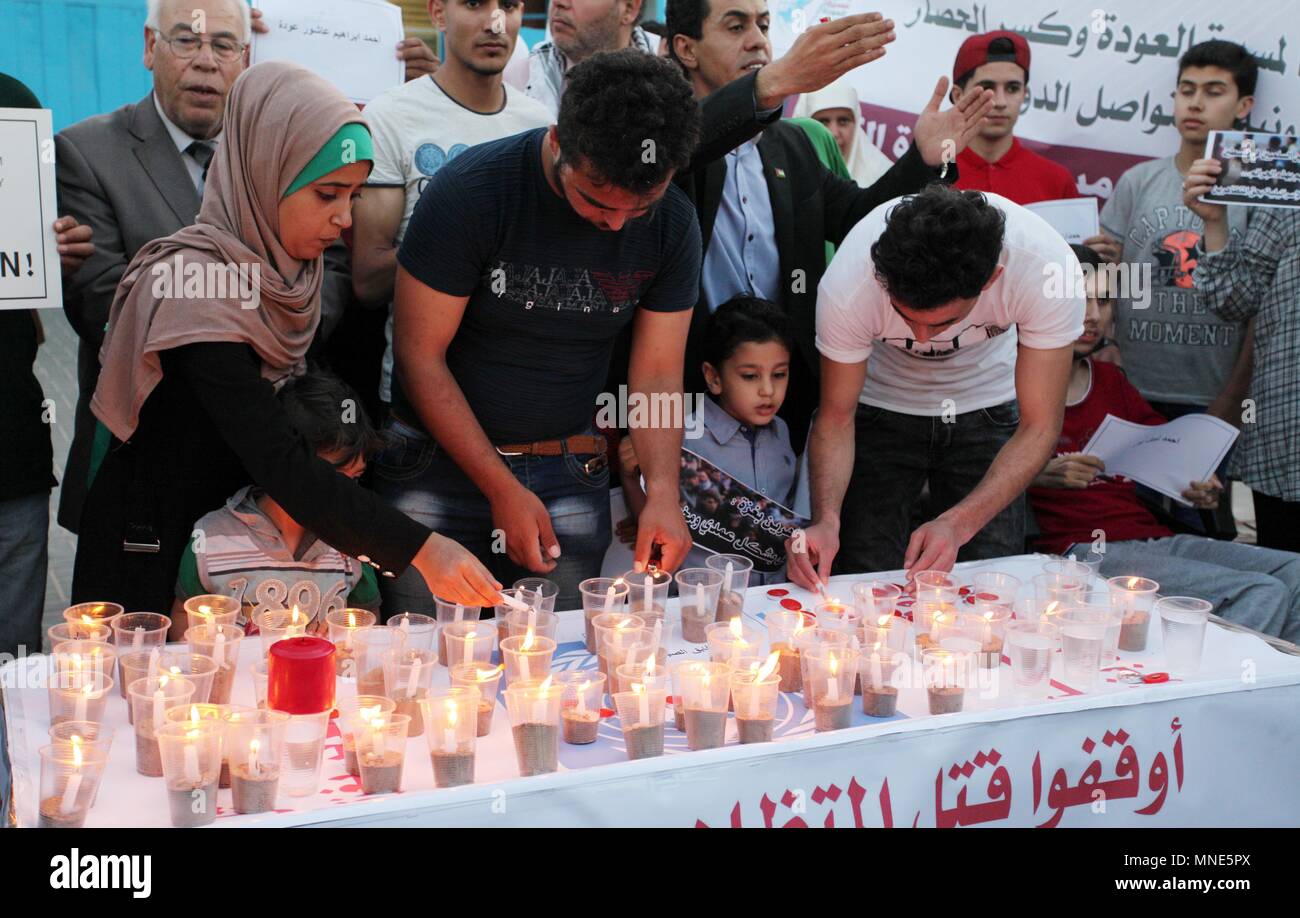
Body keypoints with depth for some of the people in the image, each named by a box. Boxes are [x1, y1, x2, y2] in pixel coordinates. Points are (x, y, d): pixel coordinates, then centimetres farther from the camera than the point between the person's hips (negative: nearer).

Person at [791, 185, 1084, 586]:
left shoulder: (1050, 269, -34)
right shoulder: (847, 286, -33)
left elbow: (1039, 427, -25)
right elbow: (837, 418, -18)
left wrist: (957, 524, -39)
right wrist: (827, 519, -36)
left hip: (986, 406, 1)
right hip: (882, 406, 0)